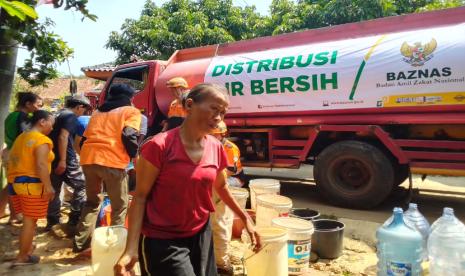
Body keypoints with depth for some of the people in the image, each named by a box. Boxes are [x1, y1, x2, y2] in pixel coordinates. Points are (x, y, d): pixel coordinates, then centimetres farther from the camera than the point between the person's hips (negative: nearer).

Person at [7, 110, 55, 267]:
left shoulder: (21, 137, 15)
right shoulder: (42, 140, -14)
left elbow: (14, 161, 19)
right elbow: (41, 165, -24)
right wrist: (48, 187, -21)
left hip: (15, 182, 9)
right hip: (32, 184, -9)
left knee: (28, 219, 18)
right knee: (30, 221, 2)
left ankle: (27, 250, 26)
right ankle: (22, 258, 10)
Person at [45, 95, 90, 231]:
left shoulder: (60, 114, 18)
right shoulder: (71, 116, -10)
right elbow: (63, 137, -22)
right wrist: (63, 160, -25)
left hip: (53, 158, 9)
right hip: (66, 160, -9)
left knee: (54, 189, 15)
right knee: (81, 185, 4)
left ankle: (52, 220, 23)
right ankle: (75, 218, 4)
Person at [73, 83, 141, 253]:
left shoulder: (98, 111, 27)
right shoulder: (131, 111, 10)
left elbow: (85, 138, 23)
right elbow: (129, 136, -8)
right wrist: (135, 156, 4)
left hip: (88, 158, 6)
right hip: (112, 161, -6)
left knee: (92, 202, 23)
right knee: (120, 206, 9)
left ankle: (81, 243, 24)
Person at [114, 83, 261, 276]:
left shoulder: (216, 148, -2)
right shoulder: (160, 146, -18)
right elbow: (140, 197, -14)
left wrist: (245, 219, 15)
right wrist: (131, 249, -21)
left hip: (201, 234, 6)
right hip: (162, 240, -5)